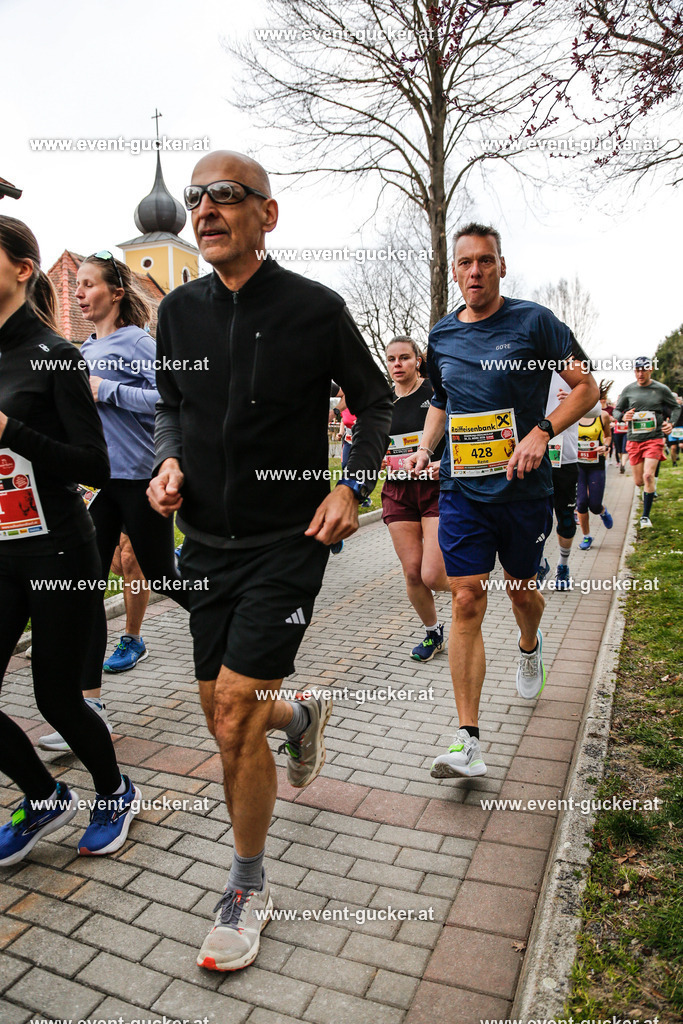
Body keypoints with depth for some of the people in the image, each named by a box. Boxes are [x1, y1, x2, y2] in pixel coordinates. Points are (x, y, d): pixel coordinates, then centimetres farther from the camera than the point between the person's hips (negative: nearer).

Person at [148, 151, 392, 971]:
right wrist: (168, 461, -2)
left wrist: (353, 486, -9)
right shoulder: (179, 311, 5)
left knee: (234, 719, -7)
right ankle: (302, 714, 49)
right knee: (222, 716, 13)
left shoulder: (316, 309, -6)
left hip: (287, 541, -5)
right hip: (206, 541, 5)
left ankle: (248, 891, 18)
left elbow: (376, 402, 4)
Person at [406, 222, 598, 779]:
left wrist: (541, 432, -18)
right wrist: (424, 447, 4)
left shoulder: (535, 321, -3)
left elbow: (586, 387, -2)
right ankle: (469, 742, -4)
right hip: (462, 489, 2)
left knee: (521, 587, 16)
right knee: (467, 602, -7)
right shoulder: (441, 336, 9)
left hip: (524, 488, -1)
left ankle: (530, 647, 54)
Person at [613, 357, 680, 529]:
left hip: (654, 438, -2)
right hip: (634, 440, 2)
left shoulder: (661, 389, 0)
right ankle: (650, 490, 45)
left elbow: (676, 407, 12)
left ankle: (645, 516, -8)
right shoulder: (628, 390, 3)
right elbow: (617, 410, 10)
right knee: (639, 481, 6)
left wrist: (671, 423, -6)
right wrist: (623, 417, -12)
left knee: (648, 476, -19)